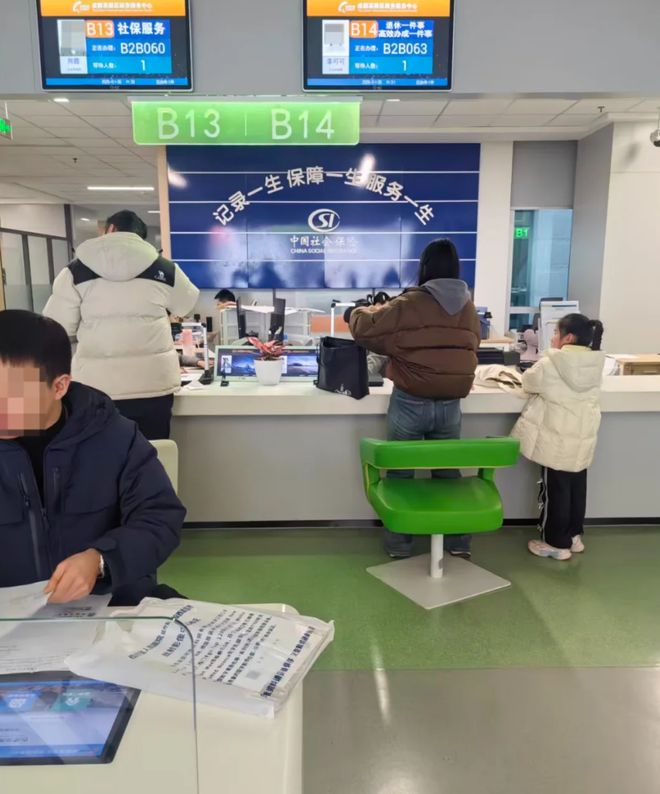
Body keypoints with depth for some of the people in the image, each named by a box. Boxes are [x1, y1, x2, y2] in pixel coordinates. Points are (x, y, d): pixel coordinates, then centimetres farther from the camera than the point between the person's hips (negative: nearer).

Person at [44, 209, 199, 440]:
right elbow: (189, 305, 17)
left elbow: (57, 329, 0)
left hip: (98, 388, -1)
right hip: (154, 384, 1)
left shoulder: (75, 271, -2)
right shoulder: (165, 269, 1)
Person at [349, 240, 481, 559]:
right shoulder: (468, 307, 3)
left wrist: (369, 309, 13)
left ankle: (399, 544, 20)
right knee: (449, 473, 18)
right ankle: (458, 542, 27)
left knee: (400, 473, 11)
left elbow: (362, 327, -8)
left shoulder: (408, 306, -13)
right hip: (450, 405, 4)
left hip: (410, 403, -4)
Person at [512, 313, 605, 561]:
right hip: (583, 440, 6)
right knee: (576, 487, 17)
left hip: (557, 441, -6)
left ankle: (556, 543, 14)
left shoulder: (550, 364, -17)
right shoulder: (595, 364, 0)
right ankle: (574, 535, 31)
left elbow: (529, 382, 1)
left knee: (555, 490, 5)